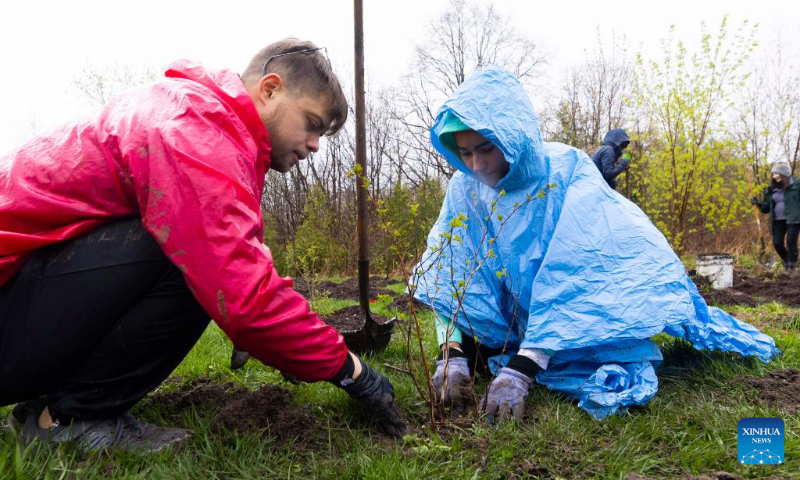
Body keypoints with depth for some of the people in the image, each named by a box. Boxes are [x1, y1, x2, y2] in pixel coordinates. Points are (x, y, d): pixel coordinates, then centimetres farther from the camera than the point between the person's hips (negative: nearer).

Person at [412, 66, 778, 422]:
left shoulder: (568, 173, -24)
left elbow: (574, 283, -31)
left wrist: (520, 370, -37)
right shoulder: (466, 187, -11)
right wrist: (451, 355, -29)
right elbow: (449, 271, -15)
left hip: (589, 324, -4)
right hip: (519, 326, 4)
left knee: (606, 386, -24)